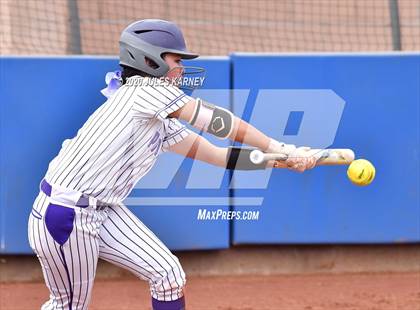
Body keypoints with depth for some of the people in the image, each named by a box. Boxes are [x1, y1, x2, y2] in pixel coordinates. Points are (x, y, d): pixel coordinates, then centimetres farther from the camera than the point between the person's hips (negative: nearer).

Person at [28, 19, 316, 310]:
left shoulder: (162, 124, 11)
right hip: (62, 216, -9)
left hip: (103, 211, 9)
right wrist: (278, 148, -11)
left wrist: (286, 161, 1)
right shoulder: (148, 89, -14)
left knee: (169, 274, 1)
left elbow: (220, 155, 9)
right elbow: (217, 121, -16)